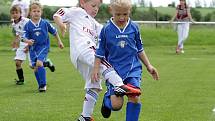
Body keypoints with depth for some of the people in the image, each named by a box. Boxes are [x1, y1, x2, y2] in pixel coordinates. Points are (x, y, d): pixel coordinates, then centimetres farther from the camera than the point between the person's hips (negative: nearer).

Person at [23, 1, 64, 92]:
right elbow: (24, 37, -7)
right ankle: (41, 85, 23)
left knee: (39, 63, -23)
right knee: (35, 67, 4)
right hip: (33, 48, 3)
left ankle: (43, 84, -12)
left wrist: (59, 42, 14)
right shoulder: (27, 25, -5)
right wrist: (27, 41, -30)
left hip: (43, 46, -3)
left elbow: (54, 32, 8)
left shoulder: (45, 23, -6)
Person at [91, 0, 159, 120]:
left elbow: (140, 49, 15)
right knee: (116, 104, -9)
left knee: (135, 97, -17)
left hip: (133, 68, 2)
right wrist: (96, 69, -6)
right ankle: (107, 99, 27)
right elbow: (100, 53, 4)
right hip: (114, 69, -2)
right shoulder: (106, 30, -3)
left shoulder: (134, 28, 3)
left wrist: (148, 65, 14)